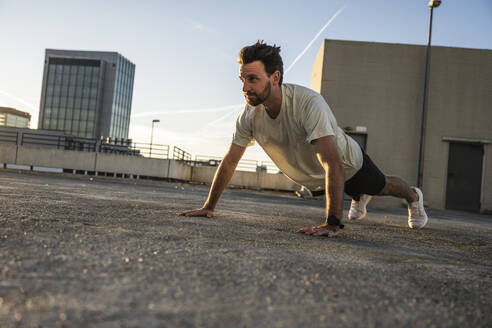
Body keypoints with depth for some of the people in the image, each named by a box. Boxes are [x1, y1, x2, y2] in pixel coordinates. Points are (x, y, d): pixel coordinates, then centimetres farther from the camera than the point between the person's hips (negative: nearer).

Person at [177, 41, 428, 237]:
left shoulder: (309, 103, -46)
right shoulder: (250, 115, -28)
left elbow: (333, 165, -51)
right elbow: (229, 161, -17)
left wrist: (333, 222, -57)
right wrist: (208, 206, -17)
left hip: (348, 164, -4)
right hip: (312, 177, 5)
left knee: (380, 187, 25)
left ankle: (414, 197, 58)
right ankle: (360, 198, 72)